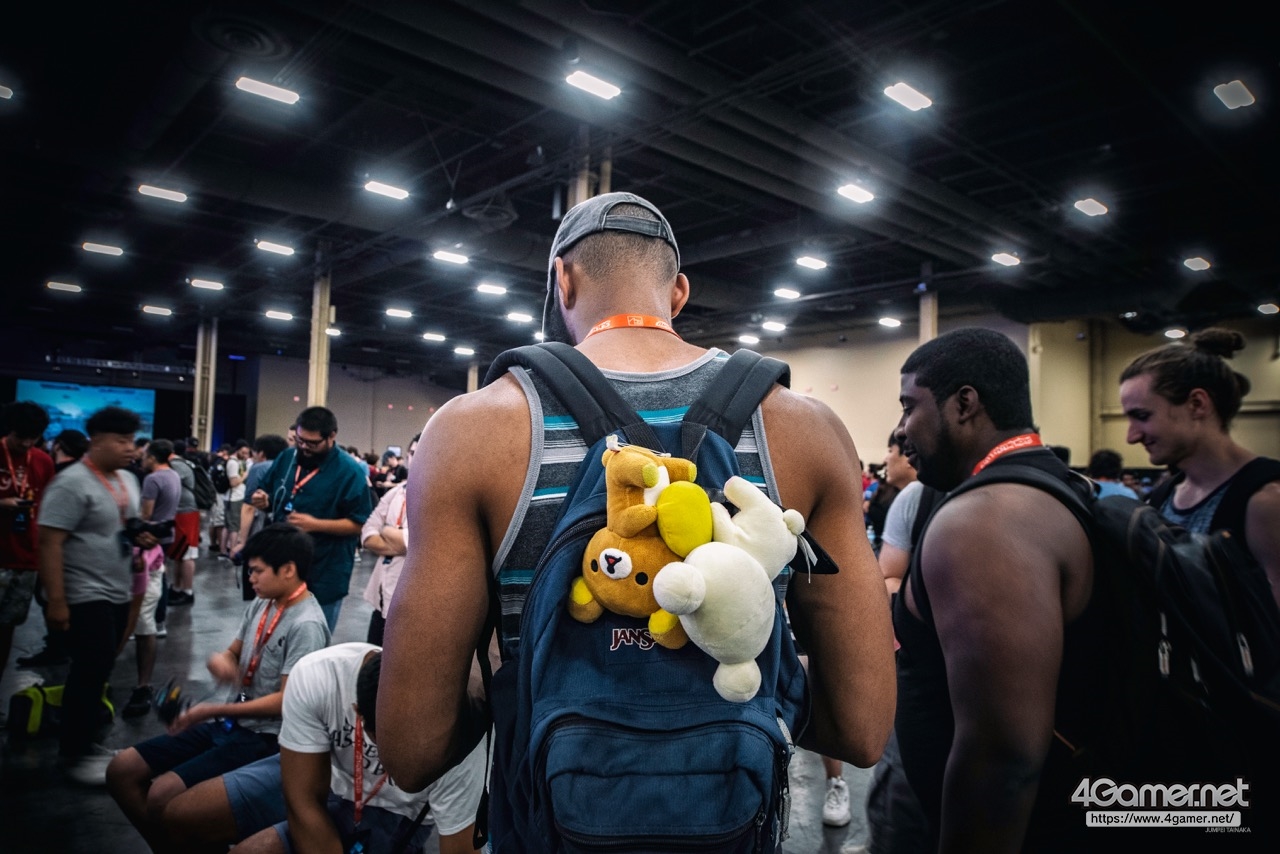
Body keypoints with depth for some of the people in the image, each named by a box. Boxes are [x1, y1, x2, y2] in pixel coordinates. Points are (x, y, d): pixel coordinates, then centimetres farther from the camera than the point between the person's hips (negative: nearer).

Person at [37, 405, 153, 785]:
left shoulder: (127, 481, 10)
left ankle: (82, 742, 29)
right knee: (91, 673, -3)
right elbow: (49, 543, -20)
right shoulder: (72, 483, -17)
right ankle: (75, 755, 11)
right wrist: (56, 601, -23)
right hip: (85, 597, -8)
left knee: (96, 672, 16)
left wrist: (143, 539, -1)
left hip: (118, 593, 8)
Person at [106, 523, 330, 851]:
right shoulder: (261, 605, 6)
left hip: (263, 737, -9)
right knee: (121, 770, 5)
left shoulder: (306, 625, -20)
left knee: (163, 795, -22)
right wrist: (219, 660, -7)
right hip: (227, 724, 9)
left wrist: (211, 711, -16)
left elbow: (286, 701, -21)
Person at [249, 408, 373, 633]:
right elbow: (270, 498, 18)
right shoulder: (286, 458, 5)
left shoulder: (350, 471, -14)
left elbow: (361, 524, -15)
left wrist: (316, 524, -24)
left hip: (324, 576, -6)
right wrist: (263, 500, -6)